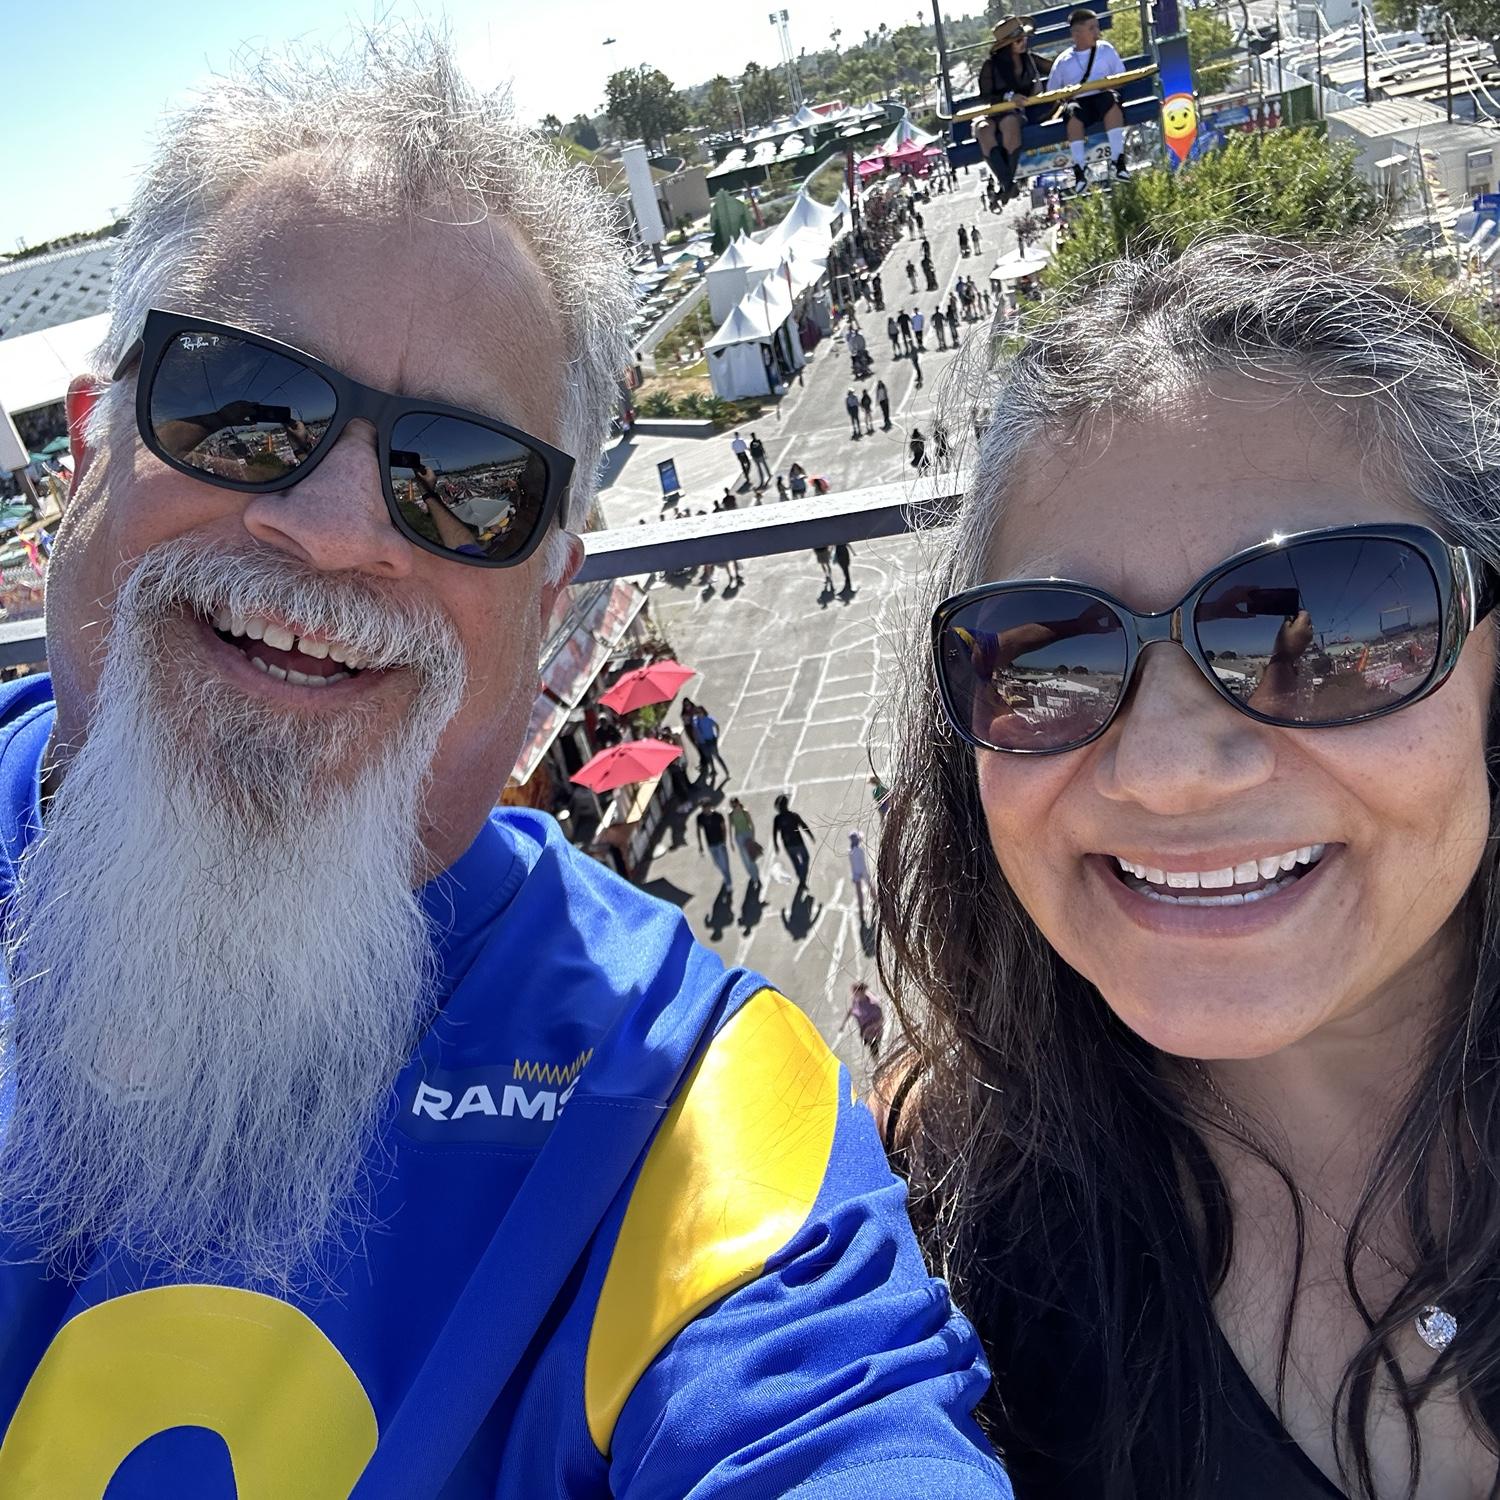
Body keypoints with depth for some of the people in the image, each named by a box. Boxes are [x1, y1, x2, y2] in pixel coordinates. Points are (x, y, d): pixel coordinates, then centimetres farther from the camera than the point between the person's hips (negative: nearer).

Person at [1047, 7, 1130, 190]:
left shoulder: (1106, 49, 17)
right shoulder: (1063, 61, 15)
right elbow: (1051, 93, 18)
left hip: (1102, 96, 0)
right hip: (1079, 102, 0)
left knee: (1111, 99, -36)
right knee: (1072, 111, -36)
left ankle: (1119, 162, -43)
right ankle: (1079, 172, -42)